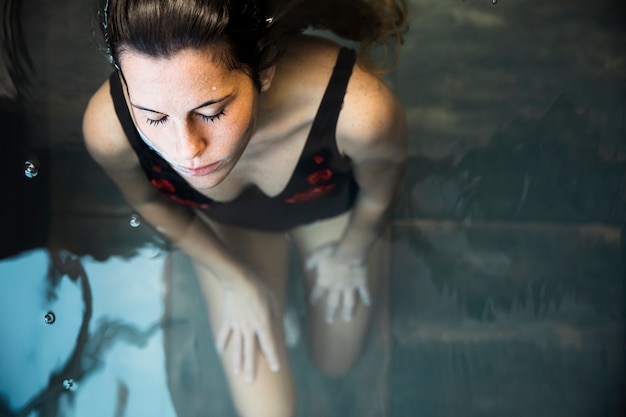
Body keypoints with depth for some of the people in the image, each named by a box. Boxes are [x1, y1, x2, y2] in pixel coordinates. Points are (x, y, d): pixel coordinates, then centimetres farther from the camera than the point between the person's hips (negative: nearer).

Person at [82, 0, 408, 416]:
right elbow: (149, 201, -12)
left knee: (337, 361, 23)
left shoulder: (357, 108, -47)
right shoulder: (109, 125, -40)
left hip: (334, 210, 1)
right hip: (227, 225, 0)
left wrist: (350, 253, 2)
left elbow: (380, 193, -19)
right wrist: (232, 276, -2)